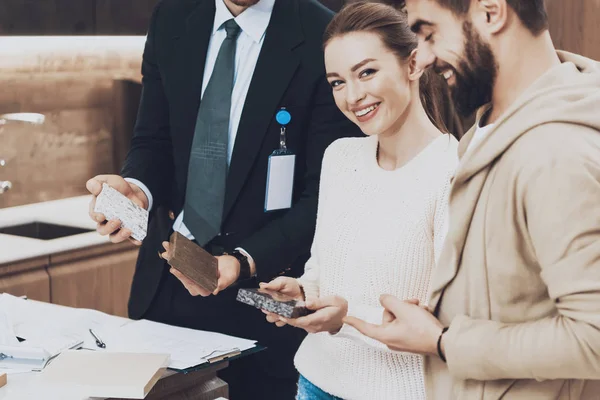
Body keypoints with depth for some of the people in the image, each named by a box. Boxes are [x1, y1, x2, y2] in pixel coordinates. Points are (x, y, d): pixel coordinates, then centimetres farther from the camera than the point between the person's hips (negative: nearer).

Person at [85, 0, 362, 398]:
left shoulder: (321, 38, -13)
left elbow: (323, 194, -13)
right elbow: (154, 141, 8)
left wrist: (244, 261, -25)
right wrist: (137, 188, -15)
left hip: (262, 289, -4)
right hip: (166, 281, 5)